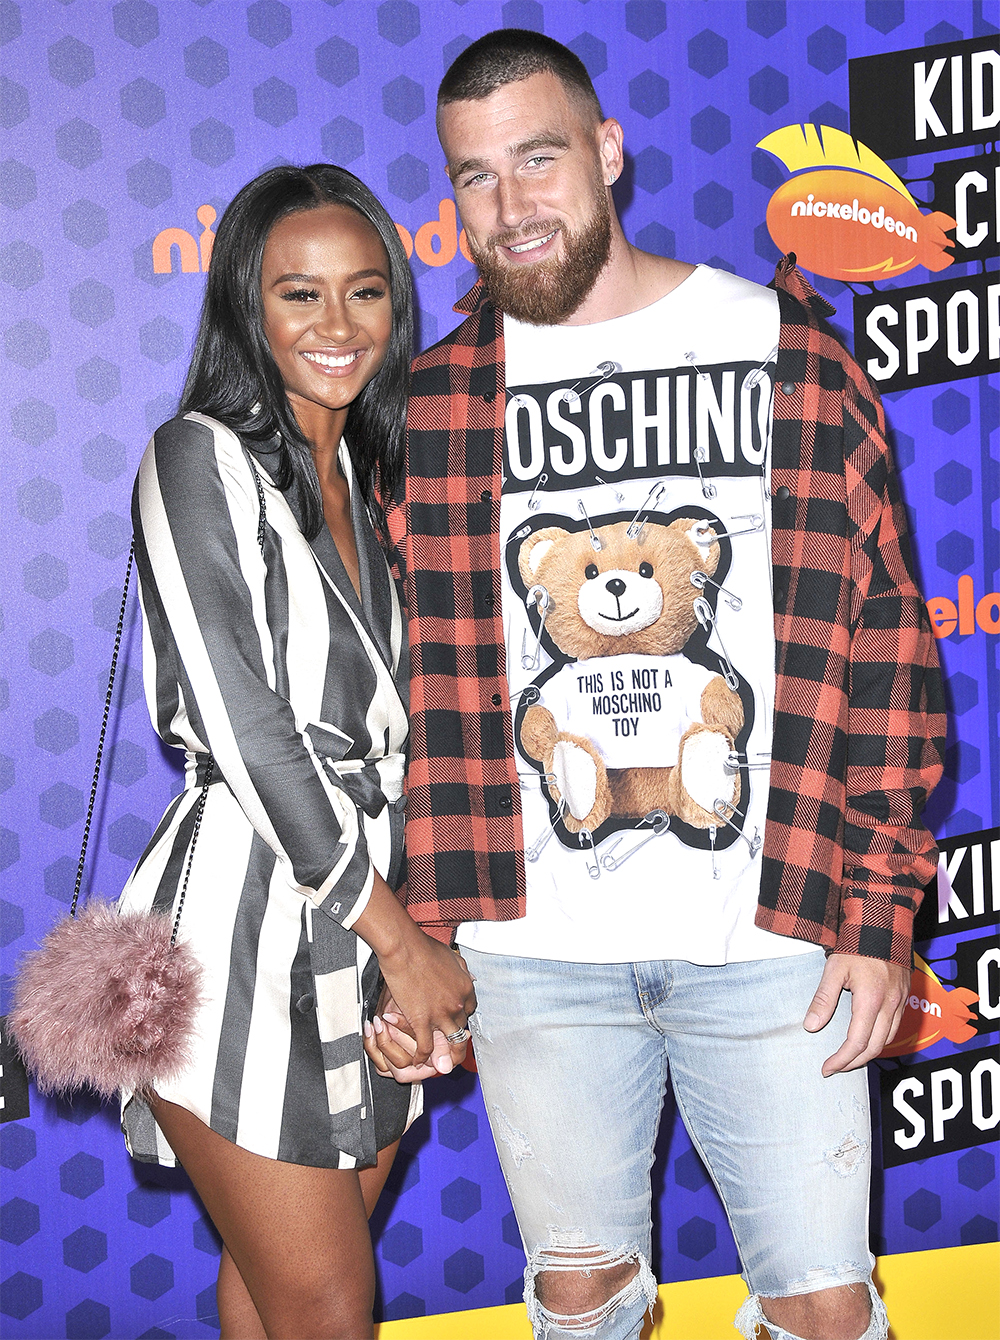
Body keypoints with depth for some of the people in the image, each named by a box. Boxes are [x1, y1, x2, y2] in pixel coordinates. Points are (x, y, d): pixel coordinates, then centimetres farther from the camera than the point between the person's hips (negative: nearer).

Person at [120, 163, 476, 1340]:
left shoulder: (371, 475, 14)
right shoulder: (200, 458, -8)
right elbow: (247, 729, -15)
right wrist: (401, 940, -11)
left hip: (374, 922, 6)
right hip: (246, 925, -6)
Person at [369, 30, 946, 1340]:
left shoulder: (794, 361, 1)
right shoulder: (429, 406, 4)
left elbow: (887, 654, 1)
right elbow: (405, 696, 7)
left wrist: (880, 916, -3)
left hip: (770, 936, -1)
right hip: (529, 943, 1)